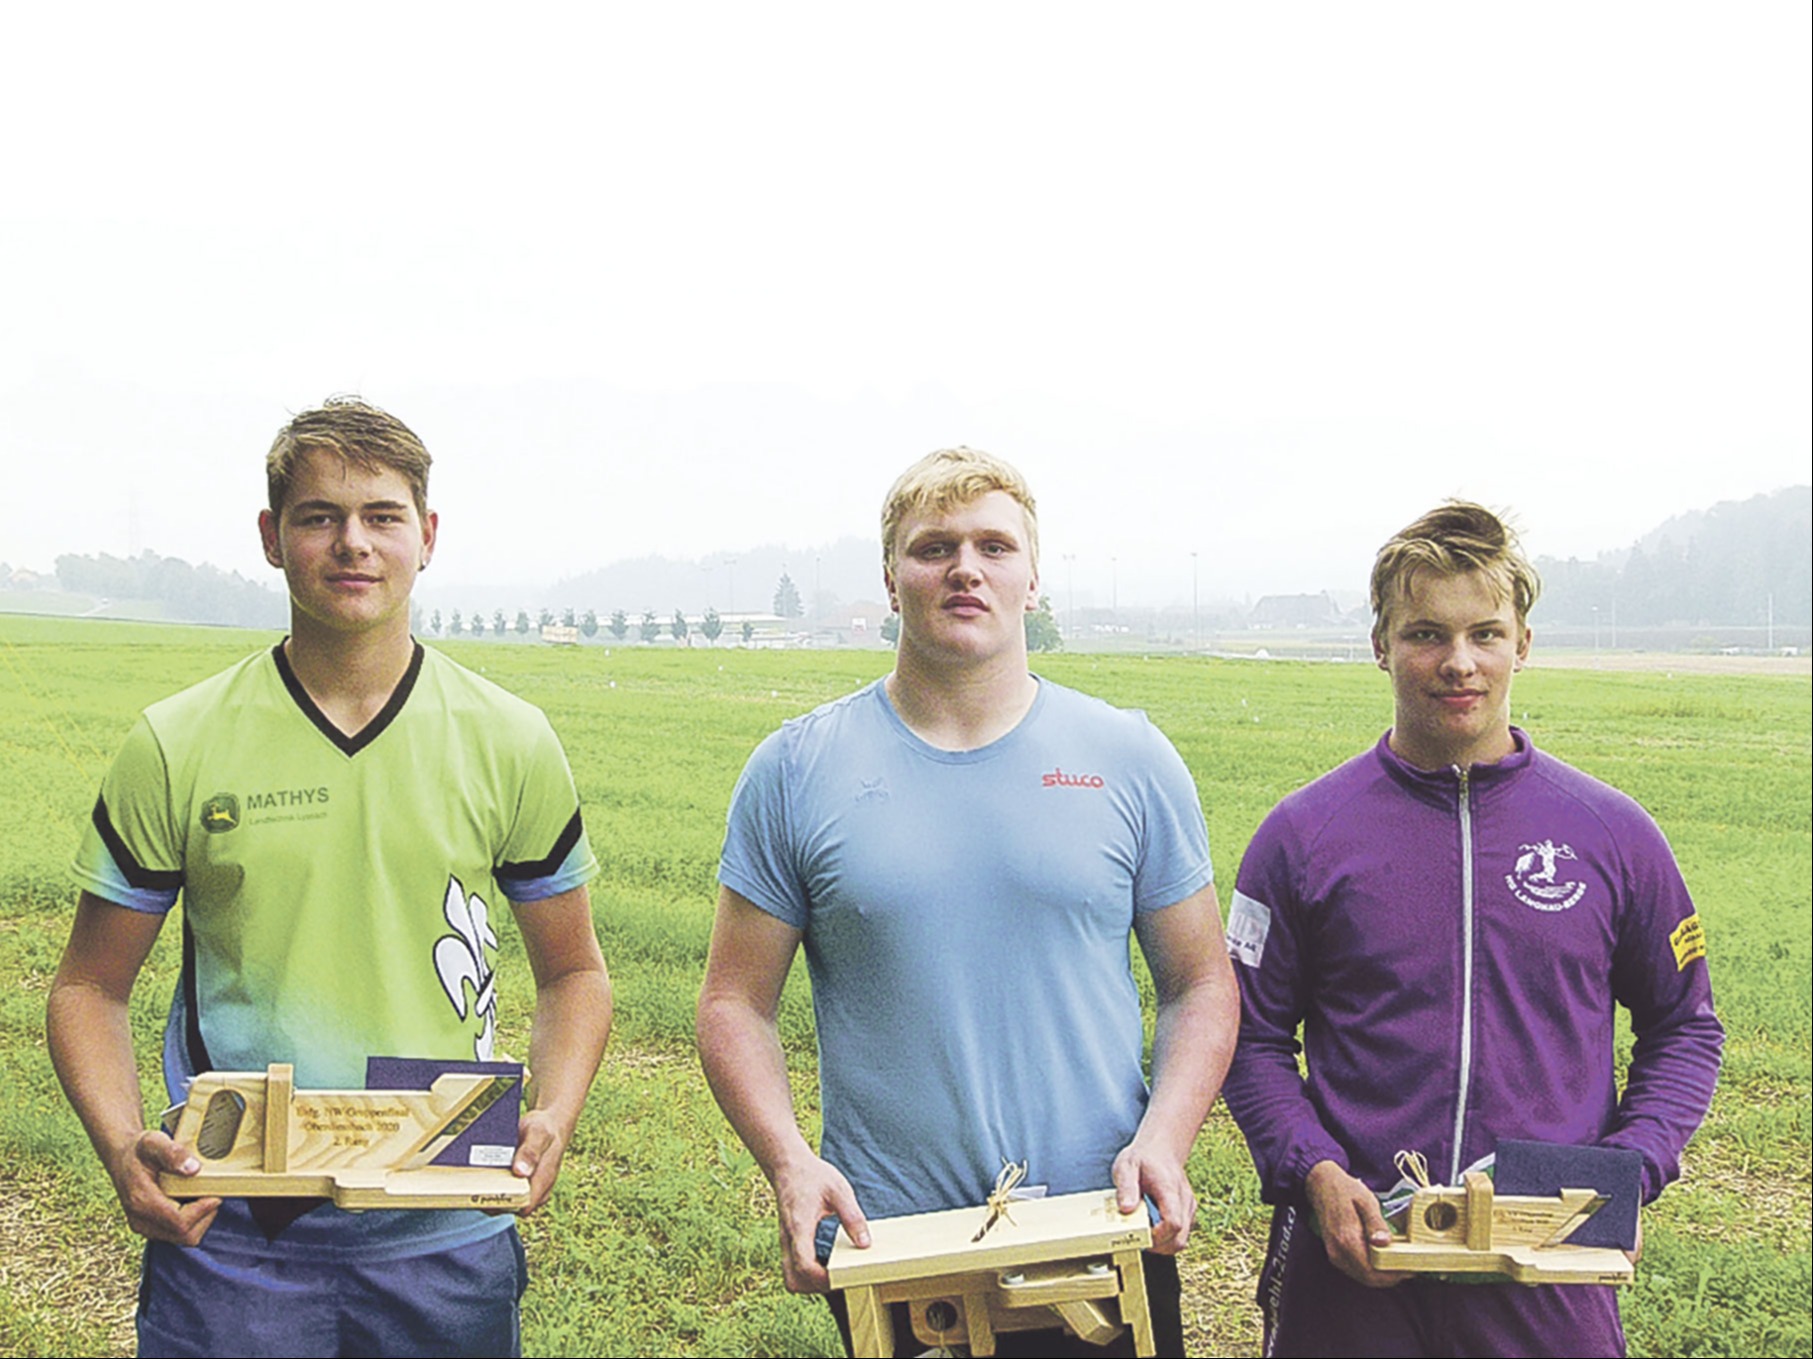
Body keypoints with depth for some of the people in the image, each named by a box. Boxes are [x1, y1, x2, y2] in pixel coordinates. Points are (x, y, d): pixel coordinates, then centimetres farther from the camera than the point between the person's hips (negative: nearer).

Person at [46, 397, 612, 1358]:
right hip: (230, 1240, -1)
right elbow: (91, 987, 5)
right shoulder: (177, 748, -1)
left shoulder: (510, 744, 2)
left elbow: (573, 971, 11)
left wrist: (552, 1117, -7)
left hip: (446, 1240, 1)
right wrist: (123, 1150, -13)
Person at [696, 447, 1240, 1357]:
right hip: (882, 1248, 0)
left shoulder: (1131, 761, 2)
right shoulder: (797, 770, 0)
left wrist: (1163, 1140, -10)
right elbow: (735, 1003, 2)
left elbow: (1202, 986, 6)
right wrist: (789, 1163, -13)